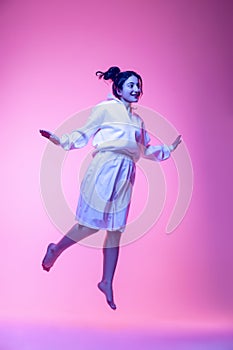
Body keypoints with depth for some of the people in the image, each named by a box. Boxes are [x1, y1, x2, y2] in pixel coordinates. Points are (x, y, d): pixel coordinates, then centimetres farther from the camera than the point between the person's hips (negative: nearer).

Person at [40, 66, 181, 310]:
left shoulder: (138, 120, 22)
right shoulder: (106, 108, 4)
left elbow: (147, 150, 27)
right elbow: (84, 134, 2)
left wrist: (170, 149, 29)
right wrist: (60, 140, -10)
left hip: (125, 175, 6)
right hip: (105, 168, -6)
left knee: (116, 228, 5)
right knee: (93, 222, -9)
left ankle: (107, 282, 15)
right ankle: (55, 249, 17)